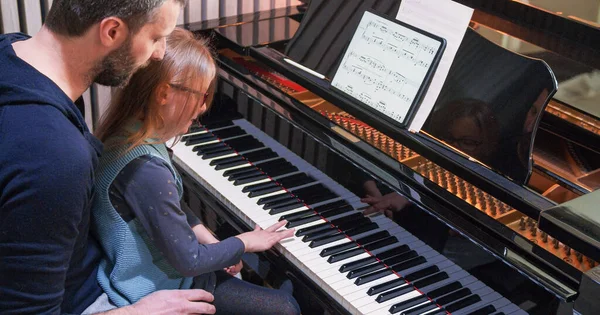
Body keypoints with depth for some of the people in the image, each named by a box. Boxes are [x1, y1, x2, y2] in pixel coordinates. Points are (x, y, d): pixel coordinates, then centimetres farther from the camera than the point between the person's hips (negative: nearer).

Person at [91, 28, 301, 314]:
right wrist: (246, 242, -10)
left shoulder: (124, 135, -4)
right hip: (158, 291, -9)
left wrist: (211, 241, 2)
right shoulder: (146, 170, -33)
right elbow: (189, 261, -24)